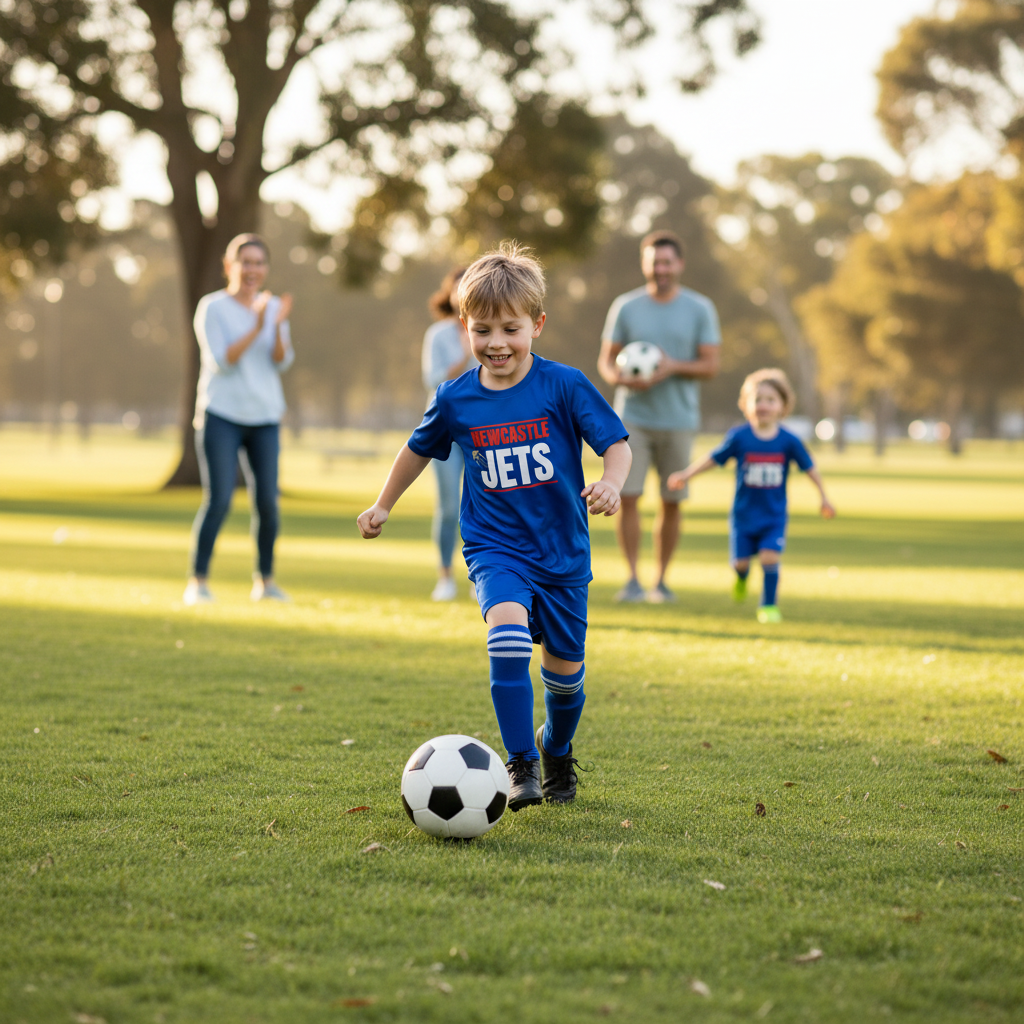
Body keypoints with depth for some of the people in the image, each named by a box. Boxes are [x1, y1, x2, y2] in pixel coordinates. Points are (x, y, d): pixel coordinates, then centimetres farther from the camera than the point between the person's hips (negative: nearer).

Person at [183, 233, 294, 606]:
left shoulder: (273, 307, 8)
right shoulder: (212, 307, -4)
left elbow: (281, 362, -1)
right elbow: (222, 362, -14)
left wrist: (279, 325, -18)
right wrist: (256, 328, -23)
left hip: (265, 419, 4)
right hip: (221, 416, -4)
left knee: (267, 501, -2)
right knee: (218, 500, -12)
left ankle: (265, 581, 12)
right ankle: (198, 582, -3)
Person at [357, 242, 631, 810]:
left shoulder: (565, 385, -10)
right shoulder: (455, 399, -3)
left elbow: (616, 443, -8)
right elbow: (419, 449, 16)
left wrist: (611, 482, -29)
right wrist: (383, 505, 23)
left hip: (562, 550, 0)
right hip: (494, 547, 0)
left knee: (565, 667, 10)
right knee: (508, 632, -28)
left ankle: (557, 748, 42)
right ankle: (521, 764, -22)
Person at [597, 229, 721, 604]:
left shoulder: (700, 309, 2)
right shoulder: (625, 307, 4)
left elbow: (710, 365, -1)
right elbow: (605, 360, 6)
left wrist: (674, 367, -19)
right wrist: (619, 378, -17)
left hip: (679, 419, 0)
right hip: (633, 417, 0)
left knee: (672, 503, 4)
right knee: (628, 497, -10)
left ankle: (661, 581, 16)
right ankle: (632, 579, -4)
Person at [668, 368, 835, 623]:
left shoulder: (788, 441, -7)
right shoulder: (739, 437, -9)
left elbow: (809, 467, 3)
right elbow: (714, 459, 1)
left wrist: (824, 497, 5)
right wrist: (685, 475, -2)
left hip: (774, 517, 0)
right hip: (743, 513, 0)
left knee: (769, 557, -15)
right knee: (740, 561, 2)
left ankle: (769, 606, 3)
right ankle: (741, 577, 40)